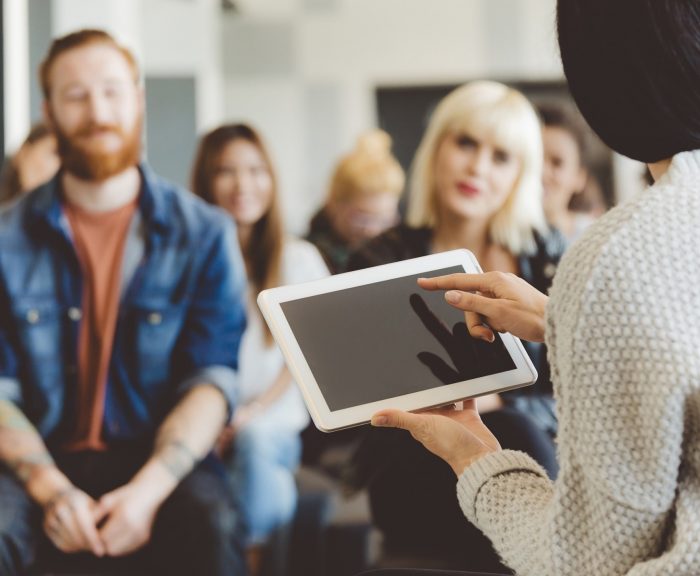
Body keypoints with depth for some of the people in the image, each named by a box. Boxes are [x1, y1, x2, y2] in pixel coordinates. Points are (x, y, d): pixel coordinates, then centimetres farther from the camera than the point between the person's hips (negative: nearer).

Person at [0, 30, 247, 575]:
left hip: (158, 456, 0)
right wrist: (51, 491, -19)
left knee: (213, 527, -32)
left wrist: (148, 489, -20)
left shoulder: (204, 234, 2)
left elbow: (212, 380, -4)